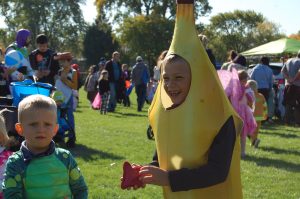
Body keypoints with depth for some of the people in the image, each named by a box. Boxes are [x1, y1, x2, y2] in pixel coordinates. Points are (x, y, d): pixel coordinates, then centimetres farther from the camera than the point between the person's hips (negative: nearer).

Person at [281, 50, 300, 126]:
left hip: (288, 85, 5)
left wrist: (288, 78, -1)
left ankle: (287, 120, 10)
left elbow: (283, 71, 6)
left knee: (288, 104, 11)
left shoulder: (289, 61, 12)